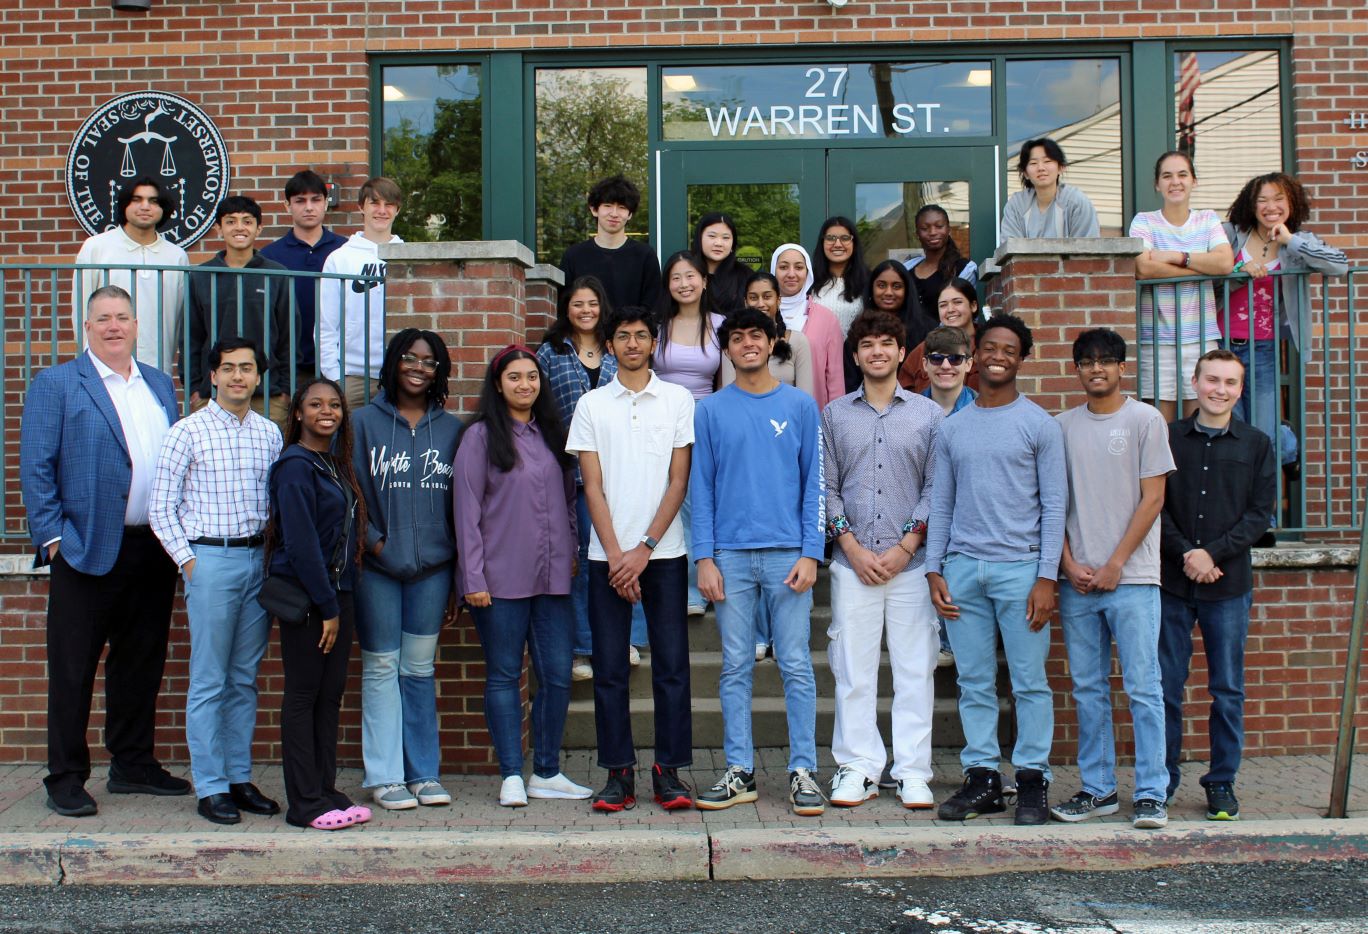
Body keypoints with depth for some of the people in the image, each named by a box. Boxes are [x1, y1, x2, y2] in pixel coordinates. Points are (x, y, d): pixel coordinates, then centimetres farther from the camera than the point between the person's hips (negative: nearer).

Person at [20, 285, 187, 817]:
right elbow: (35, 468, -6)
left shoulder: (160, 385, 14)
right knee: (72, 671, 2)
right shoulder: (56, 385, -2)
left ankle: (133, 766, 26)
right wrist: (52, 537, -12)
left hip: (154, 550, 5)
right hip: (88, 551, -5)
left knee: (141, 664, 13)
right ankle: (66, 780, 12)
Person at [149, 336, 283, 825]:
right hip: (210, 559, -4)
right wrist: (188, 561, -7)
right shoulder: (187, 432, -2)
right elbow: (161, 507, -2)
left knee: (245, 678, 10)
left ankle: (240, 778, 19)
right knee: (209, 681, 0)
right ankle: (210, 788, 7)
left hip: (259, 560, 4)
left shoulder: (270, 433, 10)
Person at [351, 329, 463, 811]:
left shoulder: (452, 429, 8)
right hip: (377, 569, -2)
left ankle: (424, 772, 17)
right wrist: (374, 541, -12)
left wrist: (459, 578, 6)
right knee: (381, 669, 3)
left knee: (420, 669, 9)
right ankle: (385, 776, 10)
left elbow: (462, 505, 8)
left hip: (432, 568, 2)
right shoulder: (364, 423, 2)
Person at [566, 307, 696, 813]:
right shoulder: (591, 405, 8)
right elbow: (593, 486, 4)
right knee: (609, 669, 2)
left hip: (664, 552, -1)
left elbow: (678, 481, 1)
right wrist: (615, 554, -6)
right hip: (609, 554, 1)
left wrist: (645, 549, -7)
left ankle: (669, 770, 9)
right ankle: (618, 773, 10)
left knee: (672, 666, 0)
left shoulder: (678, 399, 6)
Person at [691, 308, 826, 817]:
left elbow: (814, 483, 4)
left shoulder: (800, 405, 6)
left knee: (797, 666, 1)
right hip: (731, 554, 1)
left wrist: (810, 553, -5)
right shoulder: (711, 409, 7)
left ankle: (803, 771, 8)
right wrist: (705, 557, -3)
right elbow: (701, 488, 6)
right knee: (736, 667, 6)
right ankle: (739, 772, 13)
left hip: (788, 553, -1)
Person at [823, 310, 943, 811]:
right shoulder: (834, 414, 10)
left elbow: (936, 489, 3)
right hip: (852, 561, 1)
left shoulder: (930, 415, 7)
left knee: (915, 667, 1)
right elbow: (827, 487, 7)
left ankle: (912, 771, 9)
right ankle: (858, 767, 11)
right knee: (852, 666, 2)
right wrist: (853, 547, -4)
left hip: (911, 560, -1)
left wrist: (905, 546, -7)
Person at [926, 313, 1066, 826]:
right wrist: (934, 570, 5)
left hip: (1019, 567, -3)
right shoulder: (952, 428, 13)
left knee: (1030, 682, -1)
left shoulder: (1039, 424, 3)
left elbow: (1054, 505, -1)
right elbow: (940, 504, 14)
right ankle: (982, 778, 14)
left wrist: (1046, 577, -8)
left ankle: (1033, 780, 8)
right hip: (963, 569, 3)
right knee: (974, 682, 6)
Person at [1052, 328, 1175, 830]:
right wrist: (1069, 564, 0)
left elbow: (1153, 498, -3)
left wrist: (1115, 563, -8)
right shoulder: (1063, 425, 11)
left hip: (1131, 577, -4)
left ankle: (1151, 794, 2)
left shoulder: (1145, 419, 1)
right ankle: (1097, 789, 16)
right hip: (1076, 579, 4)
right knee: (1088, 689, 8)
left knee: (1143, 687, -4)